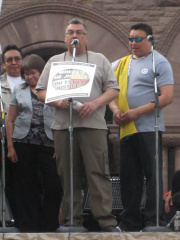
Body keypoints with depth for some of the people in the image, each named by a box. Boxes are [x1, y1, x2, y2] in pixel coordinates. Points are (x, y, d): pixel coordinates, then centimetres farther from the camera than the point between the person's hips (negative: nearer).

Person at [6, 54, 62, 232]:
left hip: (47, 144, -2)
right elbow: (10, 120, 13)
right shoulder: (19, 92, 13)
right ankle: (29, 224, 11)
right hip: (23, 143, 2)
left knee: (53, 184, -9)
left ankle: (49, 224, 2)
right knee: (26, 186, 4)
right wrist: (10, 146, 3)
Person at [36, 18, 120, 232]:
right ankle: (71, 221, 3)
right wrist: (57, 101, -7)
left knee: (98, 172, -10)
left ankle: (106, 222, -13)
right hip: (63, 125, 2)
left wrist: (95, 103, -10)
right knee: (68, 176, 0)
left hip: (93, 125, -2)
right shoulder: (54, 62, 19)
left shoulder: (99, 60, 15)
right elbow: (41, 91, 13)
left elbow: (113, 90, 8)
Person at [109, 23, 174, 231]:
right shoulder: (121, 64, 16)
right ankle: (130, 222, 12)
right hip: (127, 129, 6)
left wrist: (137, 112, -16)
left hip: (149, 128, -6)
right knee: (128, 177, 7)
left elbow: (167, 97, -10)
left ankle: (154, 221, -5)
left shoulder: (159, 63, -1)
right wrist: (115, 109, -7)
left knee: (152, 175, -5)